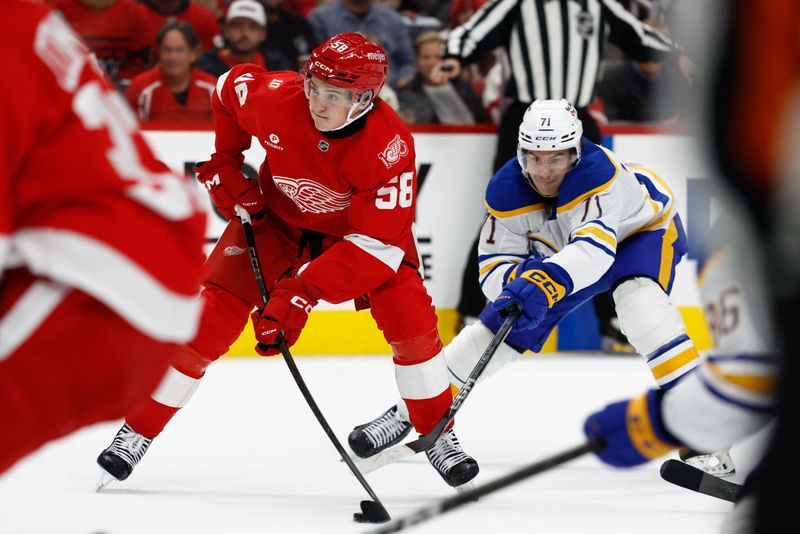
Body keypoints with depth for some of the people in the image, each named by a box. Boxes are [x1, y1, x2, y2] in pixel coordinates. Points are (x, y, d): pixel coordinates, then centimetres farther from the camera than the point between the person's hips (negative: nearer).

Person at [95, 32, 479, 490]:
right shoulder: (274, 96, -30)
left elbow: (378, 242, -38)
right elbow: (229, 87, -4)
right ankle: (137, 432, -1)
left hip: (358, 225, -1)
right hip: (277, 214, 1)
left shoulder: (390, 147, -37)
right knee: (214, 313, -11)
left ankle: (438, 435, 1)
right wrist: (223, 165, -7)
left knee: (409, 314, -19)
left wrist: (301, 293, -44)